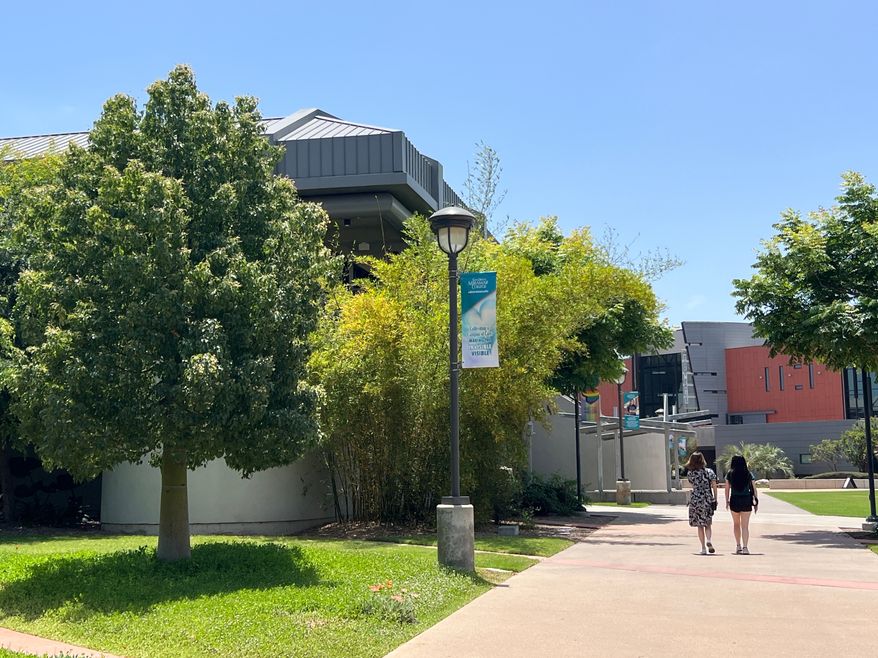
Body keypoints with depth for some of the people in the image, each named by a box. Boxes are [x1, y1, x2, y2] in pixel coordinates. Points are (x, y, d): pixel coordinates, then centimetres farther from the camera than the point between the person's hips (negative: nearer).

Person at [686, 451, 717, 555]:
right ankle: (709, 540, -15)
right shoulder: (710, 472, -1)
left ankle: (703, 548, 5)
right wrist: (715, 500, 3)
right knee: (708, 524, 12)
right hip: (708, 500, 0)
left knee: (700, 525, 8)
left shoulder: (690, 474, -1)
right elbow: (714, 487, -2)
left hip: (695, 500, 0)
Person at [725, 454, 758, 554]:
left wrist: (727, 501, 9)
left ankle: (738, 546, 24)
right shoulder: (748, 474, 0)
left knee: (736, 524, 18)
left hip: (734, 501, 1)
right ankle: (744, 547, -10)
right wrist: (756, 501, 7)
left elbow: (727, 489, 1)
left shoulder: (730, 474, 0)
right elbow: (753, 488, 1)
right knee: (745, 526, 0)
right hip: (746, 500, 0)